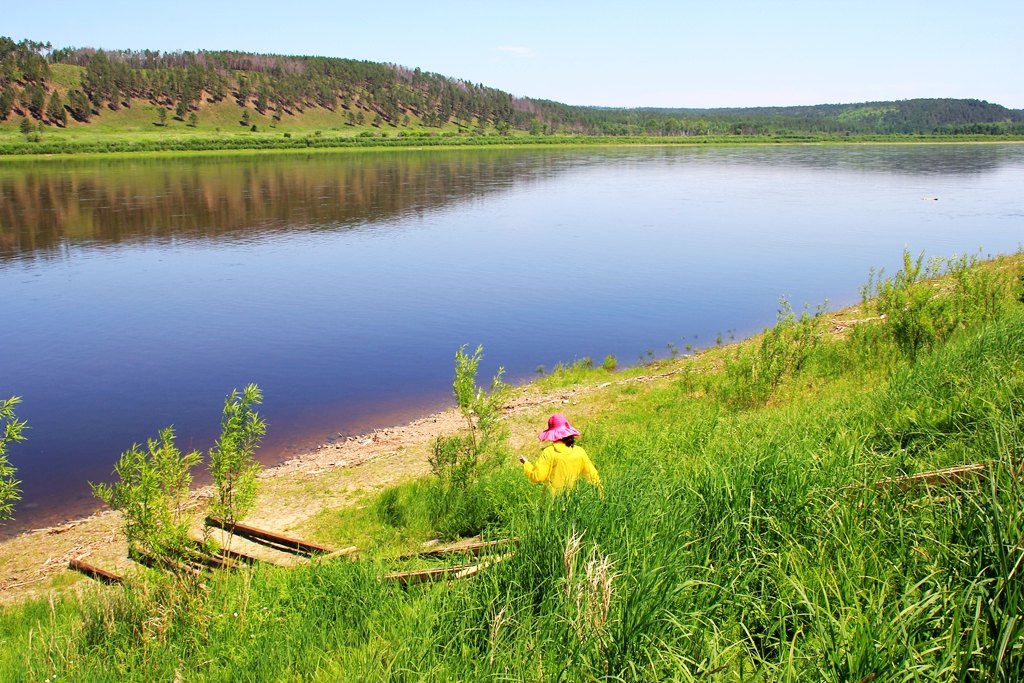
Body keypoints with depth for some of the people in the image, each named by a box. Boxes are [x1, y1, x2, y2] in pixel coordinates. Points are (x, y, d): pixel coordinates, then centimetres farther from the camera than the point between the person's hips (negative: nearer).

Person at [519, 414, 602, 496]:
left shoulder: (549, 452, -8)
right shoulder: (579, 452, 3)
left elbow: (537, 477, -9)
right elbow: (592, 475, 11)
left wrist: (526, 463, 7)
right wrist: (600, 490, 26)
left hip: (552, 496, -3)